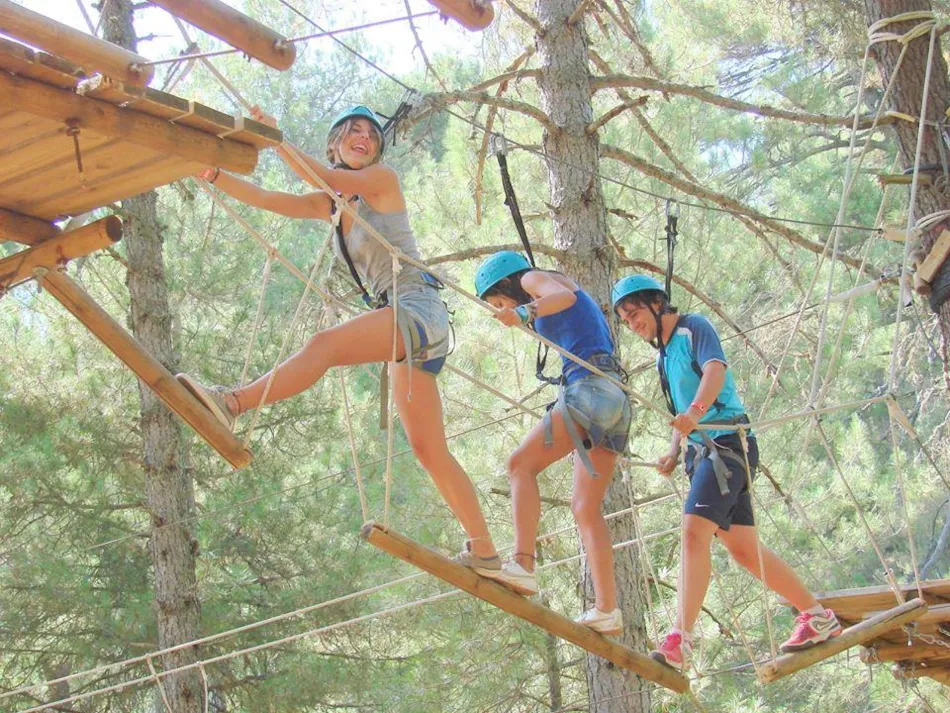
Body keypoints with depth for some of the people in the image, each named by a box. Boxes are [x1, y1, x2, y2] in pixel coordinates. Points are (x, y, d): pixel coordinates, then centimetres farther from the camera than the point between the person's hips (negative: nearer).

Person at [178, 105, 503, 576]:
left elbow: (327, 179, -14)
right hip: (402, 326, 9)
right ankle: (484, 553, 8)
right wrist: (214, 175, 2)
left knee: (325, 344, -33)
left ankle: (234, 403, -51)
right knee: (429, 452, 6)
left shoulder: (383, 180, 4)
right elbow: (264, 199, 14)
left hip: (418, 307, -9)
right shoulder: (330, 206, 22)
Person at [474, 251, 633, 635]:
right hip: (613, 401, 9)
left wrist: (524, 312, -34)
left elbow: (564, 296, -16)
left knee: (522, 463, -16)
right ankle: (607, 610, 4)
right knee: (586, 507, 8)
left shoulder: (534, 278, 6)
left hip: (589, 386, -9)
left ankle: (523, 564, -31)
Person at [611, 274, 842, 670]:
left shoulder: (694, 328, -3)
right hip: (702, 450, 9)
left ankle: (680, 641, -31)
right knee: (744, 550, 9)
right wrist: (673, 455, 11)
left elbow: (715, 370, -23)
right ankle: (818, 616, 20)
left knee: (694, 532, -23)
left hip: (726, 441, -9)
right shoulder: (663, 353, 22)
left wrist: (695, 412, -41)